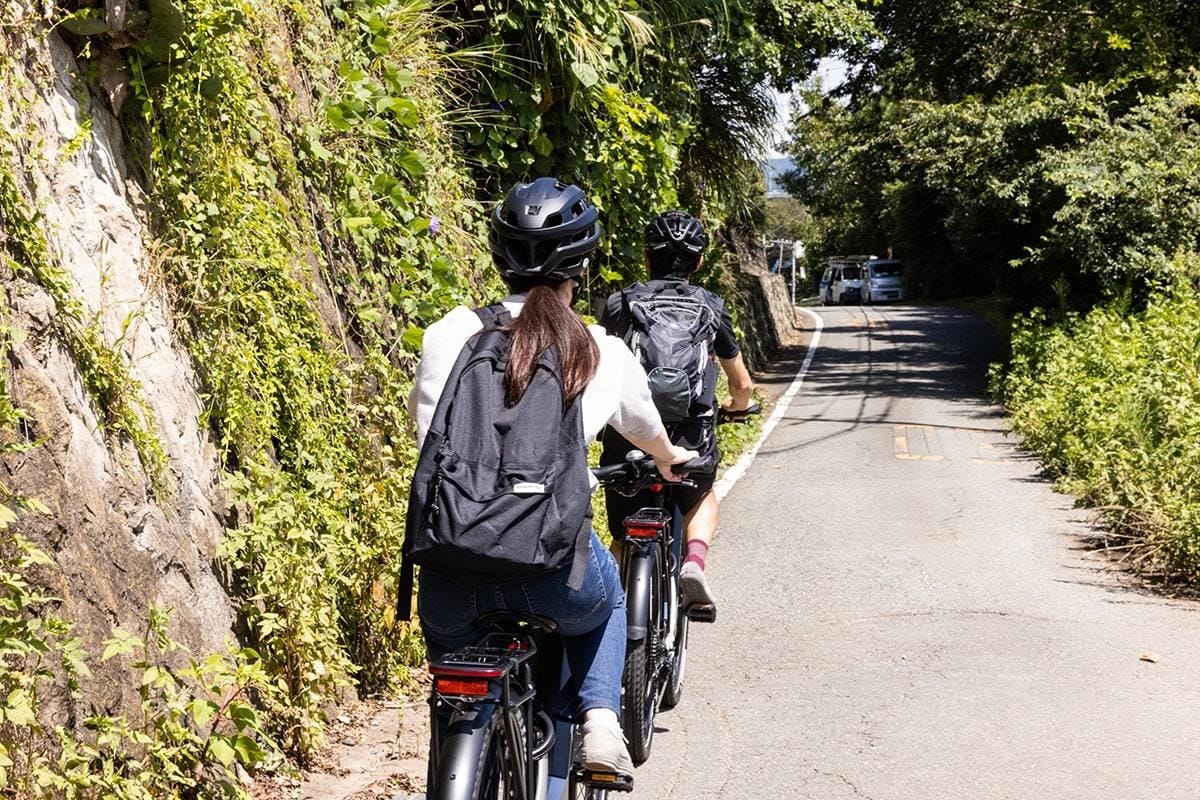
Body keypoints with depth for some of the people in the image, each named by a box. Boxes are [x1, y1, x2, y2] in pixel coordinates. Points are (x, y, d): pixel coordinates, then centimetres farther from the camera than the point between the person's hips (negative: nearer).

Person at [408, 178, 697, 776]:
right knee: (605, 598, 34)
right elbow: (646, 430, 28)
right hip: (552, 565, -1)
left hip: (452, 576, 1)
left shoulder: (450, 333, 6)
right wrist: (669, 459, 53)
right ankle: (599, 718, 16)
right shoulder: (604, 353, 7)